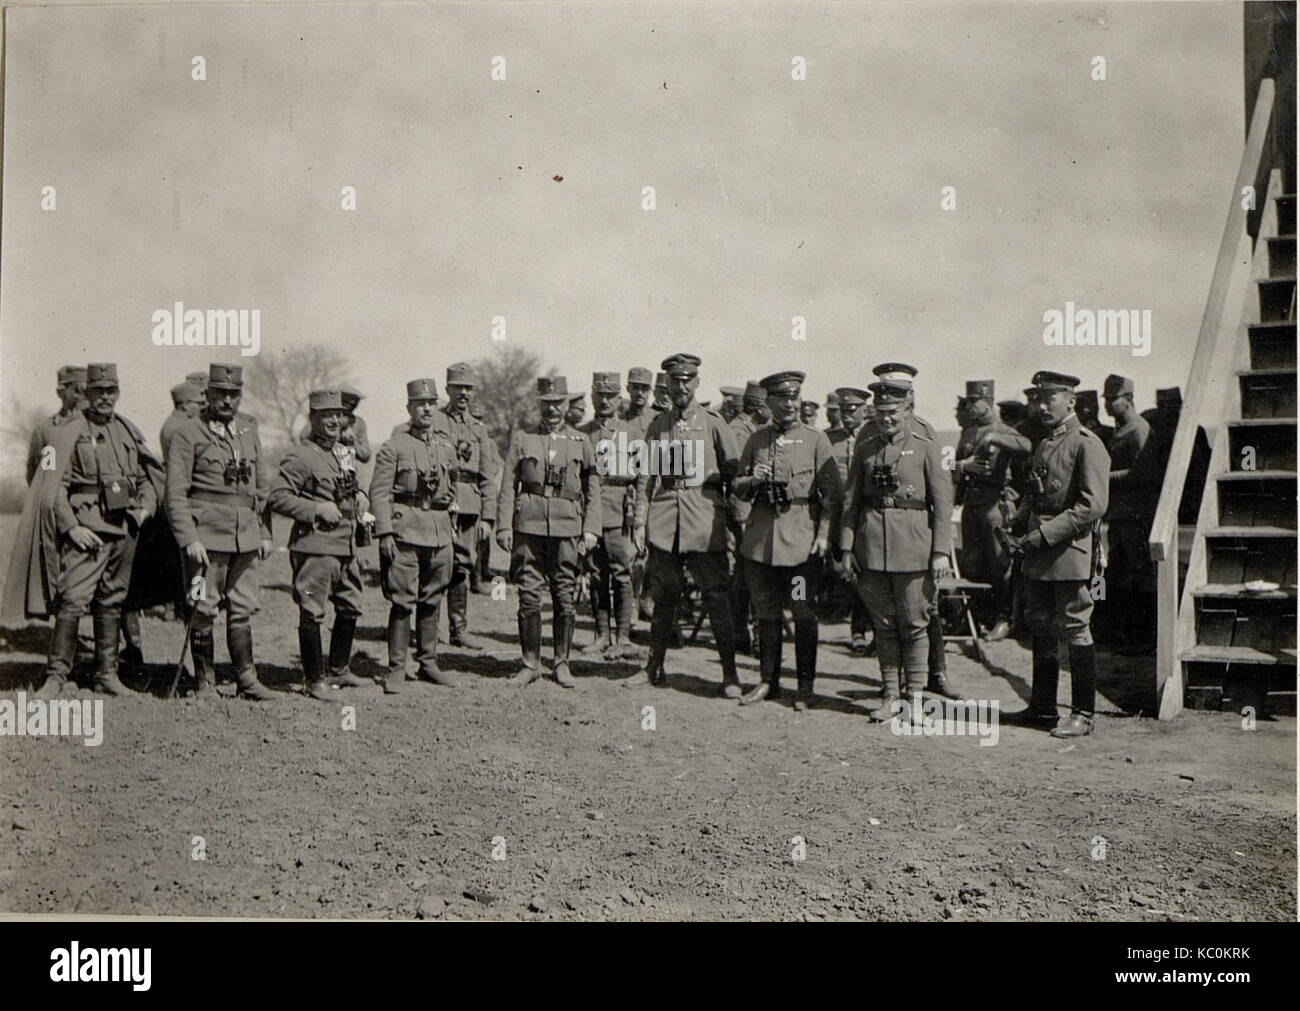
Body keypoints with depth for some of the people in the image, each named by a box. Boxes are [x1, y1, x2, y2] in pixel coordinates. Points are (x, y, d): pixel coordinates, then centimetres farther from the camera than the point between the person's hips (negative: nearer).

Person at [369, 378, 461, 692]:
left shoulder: (448, 444, 13)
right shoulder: (394, 446, -2)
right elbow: (379, 491, -6)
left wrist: (452, 526, 20)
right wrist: (385, 533, -14)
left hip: (440, 531, 5)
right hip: (405, 529, -5)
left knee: (432, 601, 11)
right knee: (402, 602, -5)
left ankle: (428, 663, 21)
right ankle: (396, 669, 1)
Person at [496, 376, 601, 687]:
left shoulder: (581, 441, 12)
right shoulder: (522, 438, 10)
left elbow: (593, 488, 12)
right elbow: (508, 485, 8)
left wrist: (591, 529, 3)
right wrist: (504, 526, 0)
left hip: (567, 525, 0)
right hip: (529, 524, 0)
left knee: (565, 596, 2)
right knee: (529, 595, 0)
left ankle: (562, 663, 13)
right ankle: (531, 663, 9)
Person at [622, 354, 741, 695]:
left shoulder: (714, 424, 3)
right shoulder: (657, 427, 11)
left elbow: (734, 472, 6)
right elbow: (646, 478, 12)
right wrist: (639, 522, 6)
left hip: (705, 522, -3)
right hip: (664, 522, 3)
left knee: (716, 596, -3)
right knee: (663, 596, 10)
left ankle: (729, 673, 3)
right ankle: (655, 667, 21)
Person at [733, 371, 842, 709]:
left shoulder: (816, 439, 2)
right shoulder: (757, 440, 12)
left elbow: (832, 493, -1)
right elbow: (737, 488, 18)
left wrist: (824, 534, -10)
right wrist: (750, 480, -5)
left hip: (801, 537, -3)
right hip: (761, 538, 3)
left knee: (803, 613, 1)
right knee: (766, 612, 10)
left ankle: (805, 685, 12)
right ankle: (768, 681, 21)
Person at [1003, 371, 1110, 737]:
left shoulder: (1087, 445, -10)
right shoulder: (1043, 446, 17)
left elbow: (1093, 505, -17)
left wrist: (1045, 534, -19)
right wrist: (1018, 531, 8)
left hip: (1070, 550, -8)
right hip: (1038, 555, 8)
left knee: (1075, 630, -3)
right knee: (1040, 628, 12)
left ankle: (1083, 714, 6)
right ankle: (1042, 708, 22)